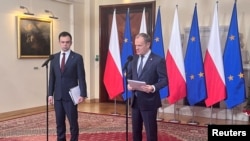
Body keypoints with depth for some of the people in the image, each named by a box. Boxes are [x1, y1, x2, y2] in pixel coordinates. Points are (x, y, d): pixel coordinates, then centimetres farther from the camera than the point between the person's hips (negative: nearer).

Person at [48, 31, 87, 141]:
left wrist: (82, 94, -13)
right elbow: (52, 77, 10)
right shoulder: (54, 57, 9)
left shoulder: (77, 57, -3)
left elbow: (81, 78, -6)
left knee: (73, 122, 2)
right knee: (59, 122, 10)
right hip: (58, 96, 4)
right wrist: (50, 94, 5)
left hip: (71, 95, -4)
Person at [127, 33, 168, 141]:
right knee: (136, 130, 16)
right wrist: (128, 84, -4)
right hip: (135, 100, 6)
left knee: (150, 131, 2)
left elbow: (164, 80, -12)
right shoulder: (134, 59, 10)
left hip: (149, 101, -6)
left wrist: (153, 88, -29)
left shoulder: (158, 60, -10)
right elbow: (129, 75, 17)